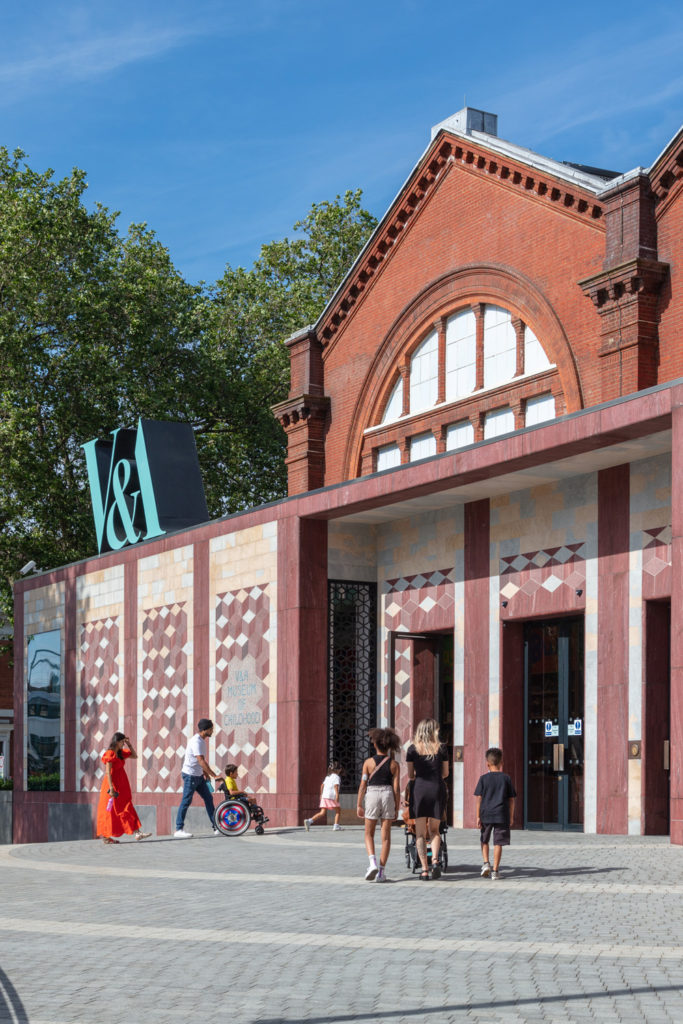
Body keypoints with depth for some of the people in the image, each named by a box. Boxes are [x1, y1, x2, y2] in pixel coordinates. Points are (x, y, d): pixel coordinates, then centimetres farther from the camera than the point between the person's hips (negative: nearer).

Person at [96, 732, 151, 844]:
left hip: (121, 785, 9)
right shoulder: (110, 754, -15)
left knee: (127, 809, 6)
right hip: (113, 783, -9)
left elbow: (135, 756, 20)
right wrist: (111, 788, -23)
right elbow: (108, 772, -19)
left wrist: (129, 744, 7)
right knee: (110, 810, -2)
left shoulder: (120, 753, 11)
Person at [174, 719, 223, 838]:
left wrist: (206, 773, 14)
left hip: (198, 776, 9)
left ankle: (216, 827, 10)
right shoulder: (196, 742, -21)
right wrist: (215, 775, -26)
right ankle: (178, 830, 0)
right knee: (186, 802, -5)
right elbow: (201, 761, -27)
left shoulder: (202, 741, 10)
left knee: (208, 798, 8)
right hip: (190, 775, -9)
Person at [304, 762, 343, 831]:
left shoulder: (327, 777, 22)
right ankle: (336, 826, -1)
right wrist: (337, 795, -23)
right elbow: (336, 786, -15)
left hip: (324, 797, 7)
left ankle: (309, 821, -14)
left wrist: (321, 794, 34)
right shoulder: (336, 777, -1)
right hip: (331, 797, -7)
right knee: (338, 810, 8)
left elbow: (322, 786, 26)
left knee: (322, 813, 2)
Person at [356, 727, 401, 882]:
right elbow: (396, 788, -1)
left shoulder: (368, 762, -2)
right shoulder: (393, 764, 1)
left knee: (369, 834, 13)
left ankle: (373, 862, -11)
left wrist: (359, 805, 4)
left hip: (372, 796, -1)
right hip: (388, 796, 1)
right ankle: (381, 871, 5)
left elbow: (363, 785, -2)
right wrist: (397, 809, 5)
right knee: (386, 836, 8)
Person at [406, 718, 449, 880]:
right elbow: (445, 773, 9)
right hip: (438, 789, 1)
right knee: (434, 829, 14)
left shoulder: (413, 748, 1)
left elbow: (410, 775, 4)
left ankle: (424, 869, -2)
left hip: (420, 788, -1)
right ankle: (435, 859, -11)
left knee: (420, 832, 4)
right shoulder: (441, 748, 3)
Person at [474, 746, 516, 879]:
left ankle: (486, 863, 2)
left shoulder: (483, 778, 0)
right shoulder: (506, 778, 2)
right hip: (502, 815, 0)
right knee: (498, 842, 2)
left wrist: (478, 816, 1)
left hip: (486, 815, 0)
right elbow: (511, 800, 4)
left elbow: (479, 798, -3)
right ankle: (495, 870, 1)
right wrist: (511, 817, 12)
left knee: (484, 840, 18)